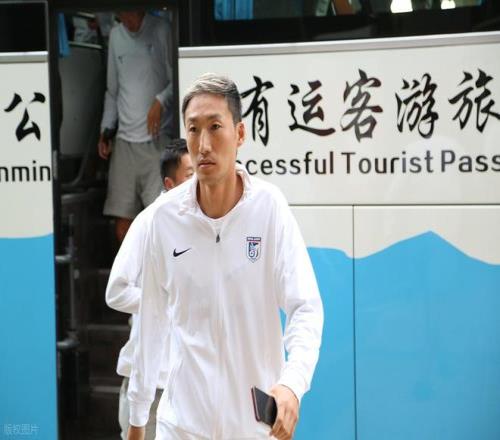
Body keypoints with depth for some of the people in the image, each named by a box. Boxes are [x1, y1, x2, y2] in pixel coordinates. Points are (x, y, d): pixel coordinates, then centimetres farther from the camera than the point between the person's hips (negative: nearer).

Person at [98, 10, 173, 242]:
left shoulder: (161, 31, -1)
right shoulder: (115, 35, 15)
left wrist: (161, 101, -17)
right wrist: (106, 129, 13)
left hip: (158, 139, -5)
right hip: (125, 140, 5)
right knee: (123, 225, 2)